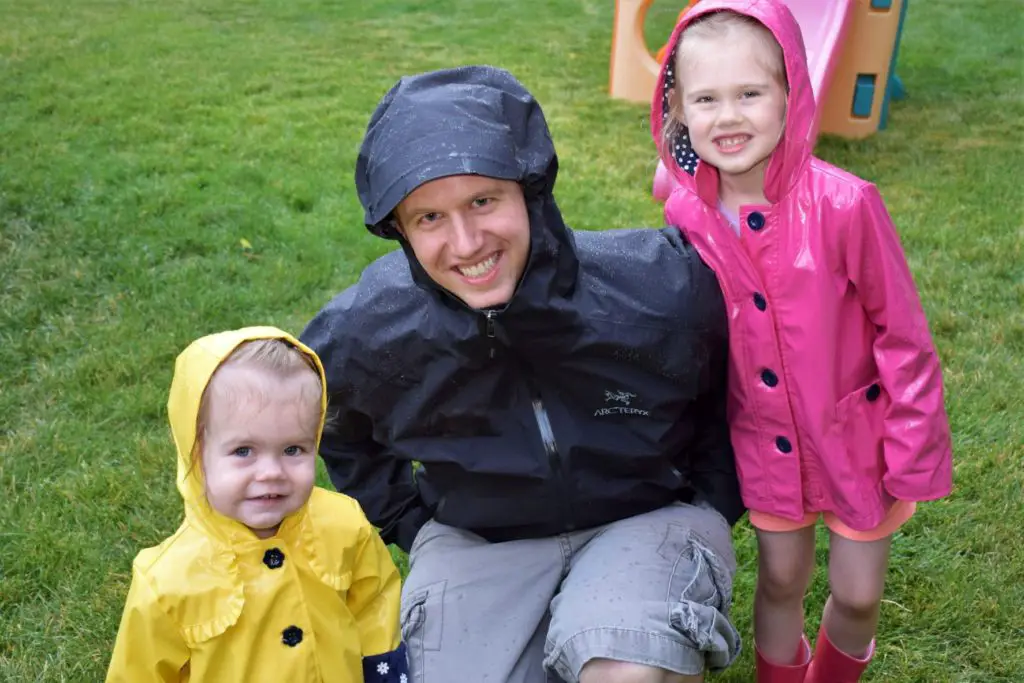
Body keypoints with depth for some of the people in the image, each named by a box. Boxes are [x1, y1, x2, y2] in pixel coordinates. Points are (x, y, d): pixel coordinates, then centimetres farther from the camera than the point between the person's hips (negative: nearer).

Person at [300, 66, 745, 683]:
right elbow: (341, 434, 9)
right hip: (474, 538, 3)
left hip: (647, 516, -2)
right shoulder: (363, 333, -16)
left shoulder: (668, 288, -23)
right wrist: (407, 523, 6)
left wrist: (713, 501, -1)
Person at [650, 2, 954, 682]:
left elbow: (902, 334, -15)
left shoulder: (843, 204, -25)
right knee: (781, 580, 18)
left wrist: (915, 453, -12)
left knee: (858, 595, 13)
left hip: (855, 436, -2)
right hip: (766, 442, 2)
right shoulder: (687, 215, -13)